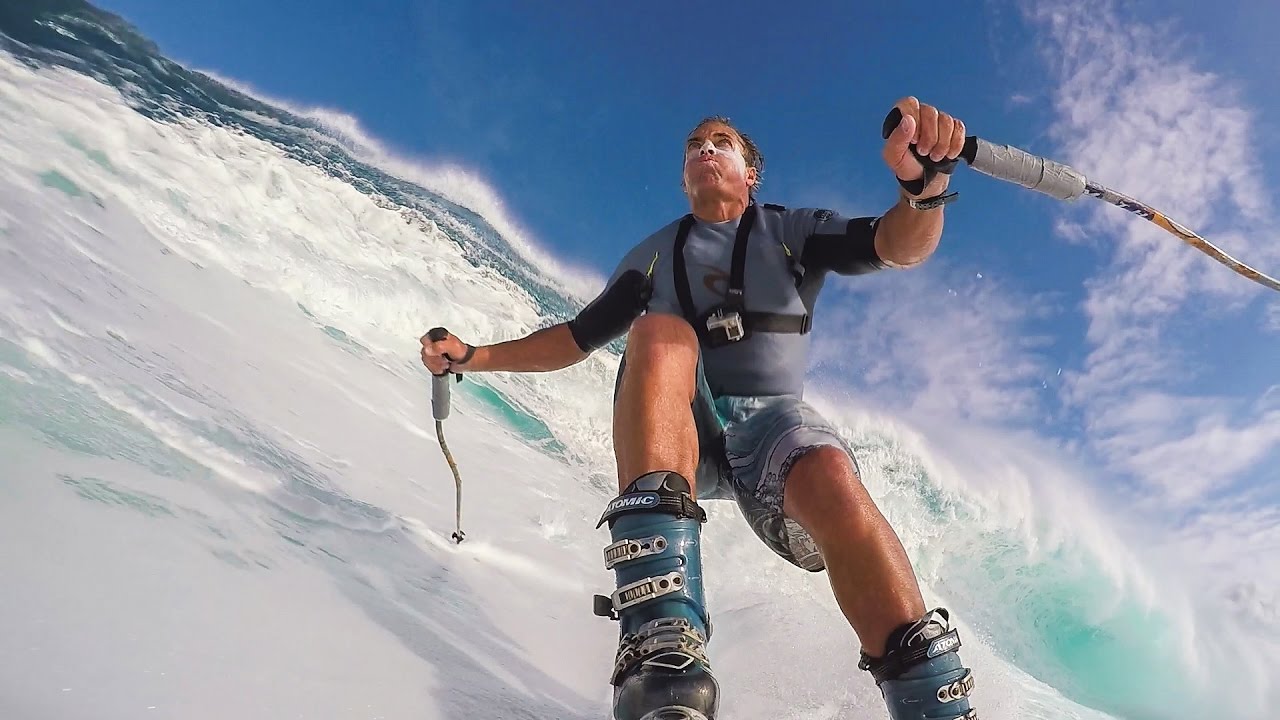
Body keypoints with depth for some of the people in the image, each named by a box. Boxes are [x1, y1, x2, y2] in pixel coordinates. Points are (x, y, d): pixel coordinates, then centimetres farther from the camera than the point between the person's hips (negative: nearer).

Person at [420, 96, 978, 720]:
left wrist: (924, 183, -24)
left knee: (830, 478, -36)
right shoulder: (654, 255, 21)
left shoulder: (791, 232, 15)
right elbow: (576, 338, 23)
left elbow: (901, 246, -1)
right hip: (676, 433, 1)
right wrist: (472, 357, 14)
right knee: (658, 333, -31)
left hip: (771, 421, -1)